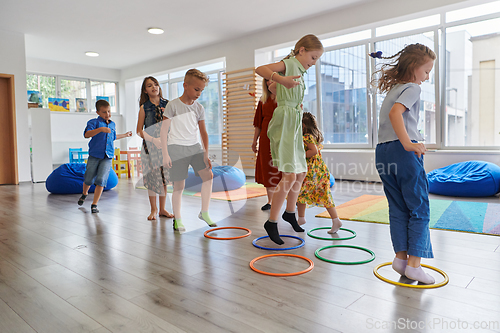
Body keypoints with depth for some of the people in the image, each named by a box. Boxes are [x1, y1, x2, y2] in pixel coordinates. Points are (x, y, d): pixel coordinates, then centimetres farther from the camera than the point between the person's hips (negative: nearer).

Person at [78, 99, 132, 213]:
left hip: (107, 157, 3)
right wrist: (100, 129, -29)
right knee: (89, 179, 8)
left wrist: (125, 135, 43)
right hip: (94, 156, -3)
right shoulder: (94, 122, -2)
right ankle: (84, 194, 41)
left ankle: (94, 204, 3)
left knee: (101, 180, -8)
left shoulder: (112, 124, 16)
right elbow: (86, 134, -19)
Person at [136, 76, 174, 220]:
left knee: (164, 176, 5)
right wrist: (153, 139, -14)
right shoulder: (144, 107, 0)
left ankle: (162, 209, 17)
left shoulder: (167, 104, 5)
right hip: (150, 145, -2)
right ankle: (153, 209, 14)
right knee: (152, 176, 1)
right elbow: (139, 130, -1)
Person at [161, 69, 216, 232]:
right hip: (176, 148, -5)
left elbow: (203, 132, 9)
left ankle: (204, 212, 8)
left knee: (208, 175, -6)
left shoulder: (199, 108, 7)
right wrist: (165, 154, -12)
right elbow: (164, 130, -7)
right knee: (179, 185, 0)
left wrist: (206, 155, 4)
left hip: (195, 146, 5)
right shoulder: (173, 105, -7)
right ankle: (177, 219, 16)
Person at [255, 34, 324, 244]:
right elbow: (260, 69, -24)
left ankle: (289, 212, 34)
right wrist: (280, 79, -39)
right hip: (284, 123, -10)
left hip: (295, 125, 10)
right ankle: (272, 222, -5)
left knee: (301, 172, 16)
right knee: (290, 175, -16)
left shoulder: (300, 72, 20)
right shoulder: (288, 64, -6)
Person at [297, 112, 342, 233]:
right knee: (324, 196, 7)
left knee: (300, 193, 6)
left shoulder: (306, 137, -13)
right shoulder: (316, 137, 16)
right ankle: (336, 220, 2)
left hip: (311, 171, -9)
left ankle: (301, 218, 18)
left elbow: (314, 151, -24)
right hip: (322, 170, 9)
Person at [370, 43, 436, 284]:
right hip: (403, 151, -8)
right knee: (419, 209, 1)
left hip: (383, 151, 8)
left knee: (398, 209, 12)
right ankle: (414, 263, 2)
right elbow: (395, 113, -21)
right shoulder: (412, 88, -4)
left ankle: (401, 257, 13)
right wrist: (408, 144, -24)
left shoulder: (393, 87, 21)